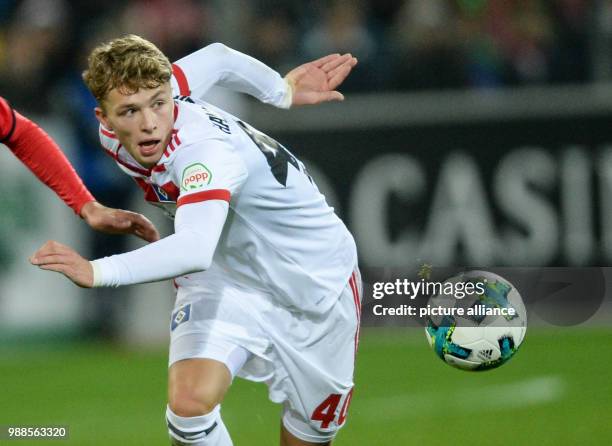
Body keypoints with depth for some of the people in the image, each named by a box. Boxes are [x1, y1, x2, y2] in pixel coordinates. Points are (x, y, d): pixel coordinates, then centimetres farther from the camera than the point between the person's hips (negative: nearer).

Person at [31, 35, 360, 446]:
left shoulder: (207, 150, -37)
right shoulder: (116, 128, -15)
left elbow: (197, 247, -56)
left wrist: (98, 272, -67)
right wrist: (281, 92, 17)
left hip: (315, 281, -5)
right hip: (225, 276, 5)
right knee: (189, 402, -22)